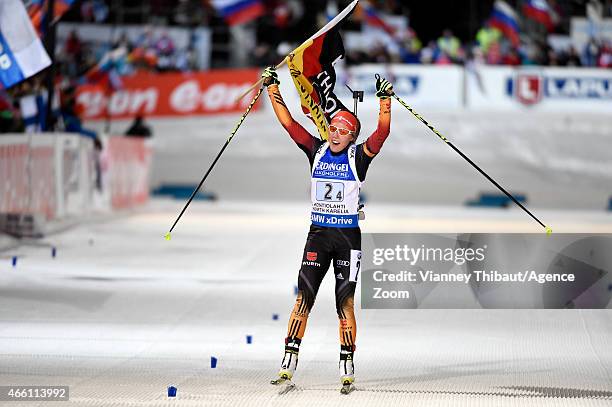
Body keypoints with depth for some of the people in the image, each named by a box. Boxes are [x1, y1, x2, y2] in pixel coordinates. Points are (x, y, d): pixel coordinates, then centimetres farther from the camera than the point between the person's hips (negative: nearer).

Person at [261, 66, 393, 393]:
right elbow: (288, 123, 4)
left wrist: (385, 101, -28)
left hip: (348, 236, -2)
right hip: (318, 234, 2)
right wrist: (273, 89, 1)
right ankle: (289, 364, -4)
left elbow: (382, 132, -17)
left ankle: (347, 368, 5)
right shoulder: (317, 151, 5)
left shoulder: (359, 156, -2)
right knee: (303, 298, -4)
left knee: (345, 303, -1)